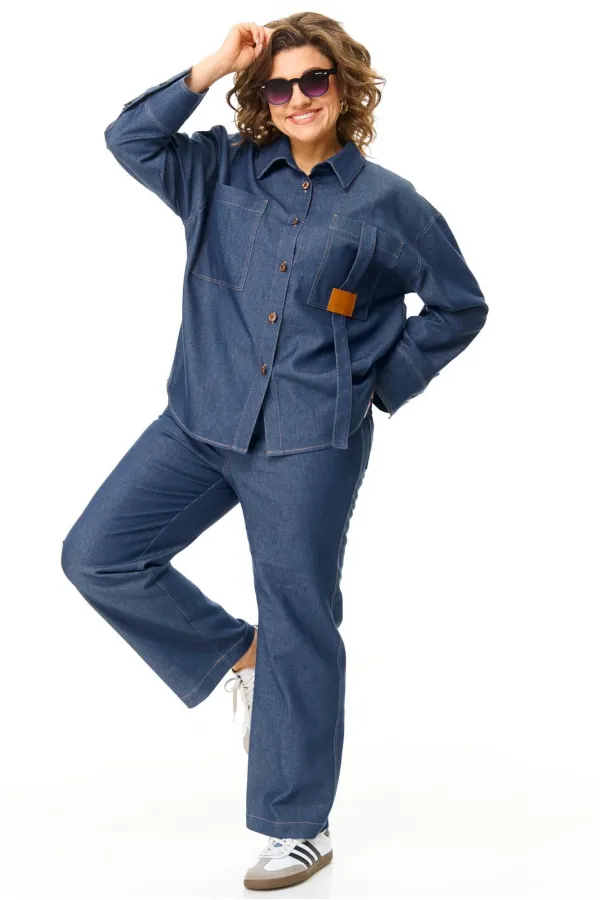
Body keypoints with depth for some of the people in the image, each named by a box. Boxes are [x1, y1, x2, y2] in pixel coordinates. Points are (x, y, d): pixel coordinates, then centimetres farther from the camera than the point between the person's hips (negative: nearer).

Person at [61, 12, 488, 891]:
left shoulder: (386, 201, 0)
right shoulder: (223, 173, 8)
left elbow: (460, 306, 8)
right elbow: (130, 139, -2)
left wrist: (384, 385, 2)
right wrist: (212, 66, -6)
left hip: (311, 442, -4)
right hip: (202, 423, 4)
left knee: (300, 626, 3)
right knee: (97, 555, -1)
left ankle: (300, 828, 18)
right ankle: (236, 652, 22)